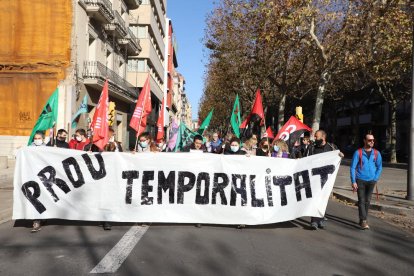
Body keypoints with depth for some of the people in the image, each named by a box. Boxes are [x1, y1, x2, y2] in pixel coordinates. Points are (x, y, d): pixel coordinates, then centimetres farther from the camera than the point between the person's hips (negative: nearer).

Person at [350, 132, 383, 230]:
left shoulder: (376, 153, 4)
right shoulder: (358, 152, -5)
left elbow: (379, 167, 12)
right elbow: (352, 167, -4)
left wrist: (375, 179, 2)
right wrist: (353, 181, -9)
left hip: (371, 181, 3)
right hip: (360, 180, -3)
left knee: (367, 201, 9)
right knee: (361, 201, -7)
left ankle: (362, 220, 20)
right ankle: (363, 221, -8)